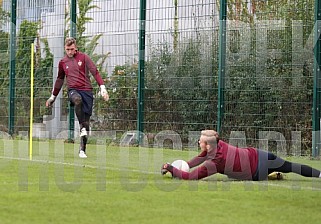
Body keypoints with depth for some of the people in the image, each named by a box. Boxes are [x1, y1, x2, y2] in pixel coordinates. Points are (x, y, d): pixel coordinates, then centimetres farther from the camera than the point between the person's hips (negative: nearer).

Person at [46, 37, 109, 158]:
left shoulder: (83, 57, 4)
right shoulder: (62, 62, 13)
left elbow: (95, 72, 0)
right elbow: (60, 80, 26)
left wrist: (102, 87, -12)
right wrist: (53, 96, 31)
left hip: (86, 90, 0)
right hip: (73, 90, 0)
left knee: (86, 122, -4)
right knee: (77, 100, -39)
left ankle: (82, 150, 2)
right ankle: (82, 127, -33)